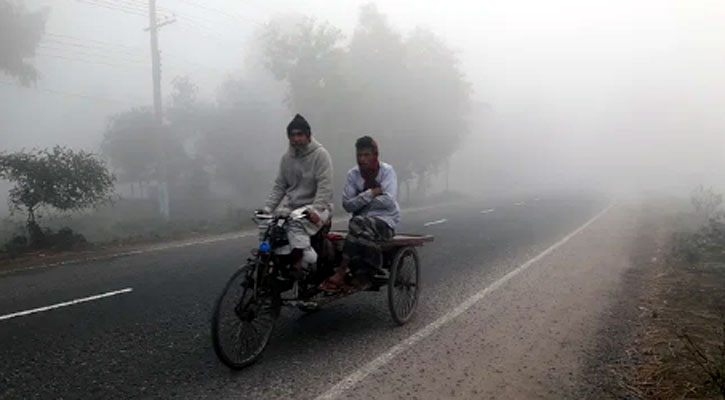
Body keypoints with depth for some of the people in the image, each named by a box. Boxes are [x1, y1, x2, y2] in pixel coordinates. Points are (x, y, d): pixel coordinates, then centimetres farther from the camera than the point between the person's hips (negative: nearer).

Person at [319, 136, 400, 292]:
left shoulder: (387, 171, -1)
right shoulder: (353, 174, 7)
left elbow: (389, 201, -15)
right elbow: (347, 204, -4)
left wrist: (361, 200, -7)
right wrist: (371, 193, -13)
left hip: (385, 221, -2)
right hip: (362, 220, 3)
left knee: (358, 224, -32)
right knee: (363, 234, -34)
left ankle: (341, 272, -25)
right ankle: (363, 278, -22)